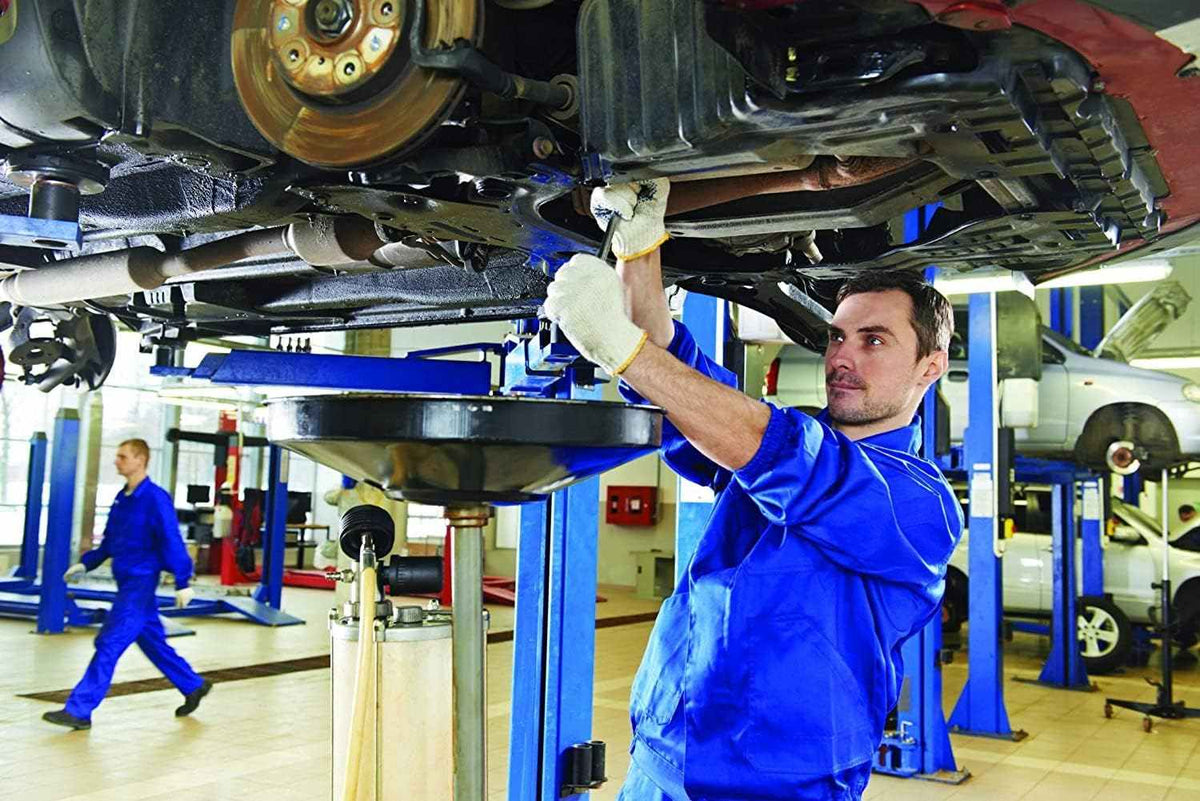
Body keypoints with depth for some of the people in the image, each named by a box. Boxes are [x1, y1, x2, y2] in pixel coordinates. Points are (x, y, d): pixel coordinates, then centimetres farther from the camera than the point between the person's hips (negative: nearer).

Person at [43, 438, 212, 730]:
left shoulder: (156, 499, -15)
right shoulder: (122, 499, 10)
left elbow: (173, 542, -17)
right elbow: (110, 541, 19)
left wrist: (183, 583, -19)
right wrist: (86, 563, 8)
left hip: (141, 583, -9)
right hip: (127, 583, 9)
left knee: (109, 644, -9)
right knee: (153, 643, 16)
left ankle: (79, 711, -5)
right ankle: (194, 687, 29)